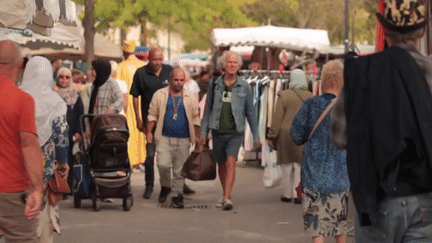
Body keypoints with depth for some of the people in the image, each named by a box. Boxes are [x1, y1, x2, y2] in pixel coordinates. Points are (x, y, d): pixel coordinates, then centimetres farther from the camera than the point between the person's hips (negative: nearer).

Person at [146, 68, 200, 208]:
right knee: (163, 164, -14)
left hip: (183, 140, 1)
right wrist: (149, 132, 1)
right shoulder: (160, 95, 5)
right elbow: (152, 115, 8)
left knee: (180, 169, 1)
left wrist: (197, 136, 8)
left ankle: (177, 195, 11)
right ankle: (165, 186, 12)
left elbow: (195, 118, 14)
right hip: (164, 138, -1)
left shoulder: (190, 98, 9)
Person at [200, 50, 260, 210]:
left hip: (235, 132, -2)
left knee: (231, 162, -18)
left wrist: (255, 136, 6)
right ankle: (225, 195, 30)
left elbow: (250, 112, 6)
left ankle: (226, 198, -23)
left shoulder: (243, 87, 2)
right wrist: (203, 131, 5)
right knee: (221, 165, 12)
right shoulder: (215, 85, 4)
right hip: (218, 131, 2)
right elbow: (208, 109, 9)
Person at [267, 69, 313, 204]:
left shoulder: (284, 96, -7)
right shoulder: (311, 97, 2)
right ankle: (297, 195, 0)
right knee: (300, 165, 5)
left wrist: (272, 136, -1)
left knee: (287, 165, 8)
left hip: (286, 134, -2)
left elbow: (277, 118, -8)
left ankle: (287, 194, 15)